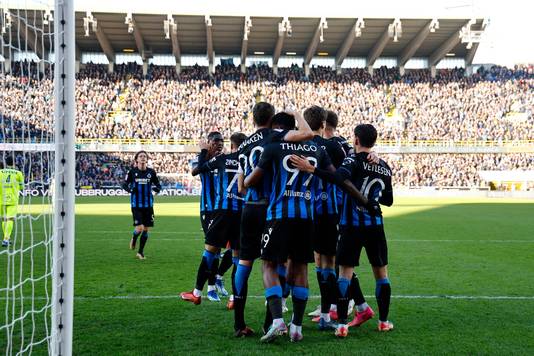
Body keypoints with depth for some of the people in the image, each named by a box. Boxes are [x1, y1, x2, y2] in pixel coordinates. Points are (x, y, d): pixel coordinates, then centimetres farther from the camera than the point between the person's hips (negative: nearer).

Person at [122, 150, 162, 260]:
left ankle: (140, 252, 21)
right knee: (139, 228, -13)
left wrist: (157, 188, -15)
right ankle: (134, 239, 23)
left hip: (148, 204, 2)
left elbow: (158, 185, 8)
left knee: (146, 229, 5)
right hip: (136, 204, -2)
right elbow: (124, 184, 5)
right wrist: (130, 189, -15)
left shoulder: (151, 172, 1)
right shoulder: (132, 172, -3)